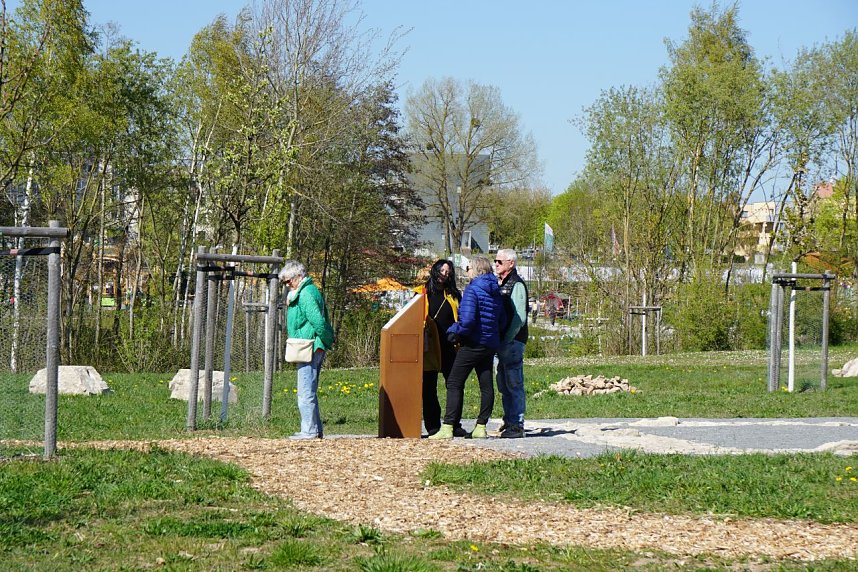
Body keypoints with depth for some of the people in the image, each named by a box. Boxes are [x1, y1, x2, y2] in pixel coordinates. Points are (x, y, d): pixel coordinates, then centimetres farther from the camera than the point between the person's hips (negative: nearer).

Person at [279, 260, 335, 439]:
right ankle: (314, 429, 19)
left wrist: (327, 342, -13)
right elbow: (320, 321, 20)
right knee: (309, 392, 15)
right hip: (314, 350, 11)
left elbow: (318, 321, -22)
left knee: (306, 392, -8)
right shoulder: (310, 291, 18)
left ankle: (310, 430, -7)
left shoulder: (306, 294, -16)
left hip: (309, 350, -11)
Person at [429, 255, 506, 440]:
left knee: (454, 383, -4)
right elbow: (502, 319, 15)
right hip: (491, 344, 8)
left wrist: (455, 333, -9)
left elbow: (467, 319, -23)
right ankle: (481, 427, 10)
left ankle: (448, 427, -10)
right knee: (486, 385, 9)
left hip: (473, 343, -8)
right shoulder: (495, 291, 11)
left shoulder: (472, 290, -13)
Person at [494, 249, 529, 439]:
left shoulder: (516, 285, -10)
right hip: (500, 342, 9)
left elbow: (519, 318, -17)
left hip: (512, 342, -9)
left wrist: (506, 340, -18)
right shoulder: (500, 284, 18)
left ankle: (517, 425, -8)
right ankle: (509, 422, 19)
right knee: (504, 385, 12)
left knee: (514, 384, -8)